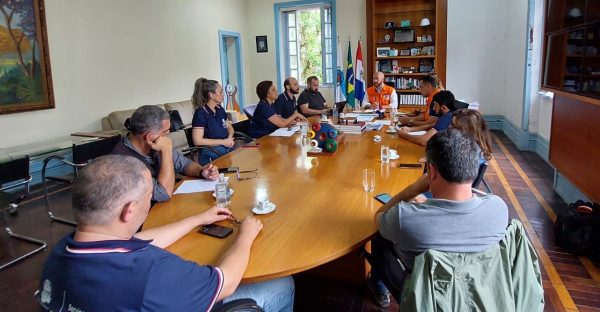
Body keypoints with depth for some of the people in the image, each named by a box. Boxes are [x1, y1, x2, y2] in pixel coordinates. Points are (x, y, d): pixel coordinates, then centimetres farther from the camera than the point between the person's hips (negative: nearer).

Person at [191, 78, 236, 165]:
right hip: (211, 156, -8)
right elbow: (197, 141, -16)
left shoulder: (220, 109, 12)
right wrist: (223, 142, -14)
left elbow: (229, 127, 25)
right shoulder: (200, 113, -10)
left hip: (228, 150, 8)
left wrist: (230, 138, 1)